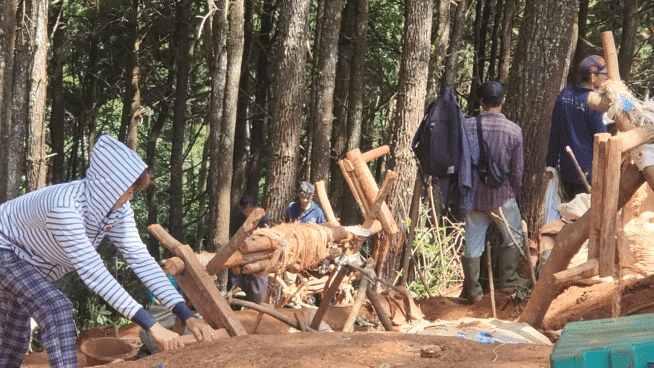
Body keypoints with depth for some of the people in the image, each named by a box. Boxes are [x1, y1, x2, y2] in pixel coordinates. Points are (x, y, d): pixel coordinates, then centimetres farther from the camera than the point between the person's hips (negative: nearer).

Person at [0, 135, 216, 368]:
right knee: (57, 309, -26)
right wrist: (151, 325, -49)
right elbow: (93, 272, -46)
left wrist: (187, 316, -29)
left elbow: (140, 258, -20)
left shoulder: (118, 208, -19)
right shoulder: (65, 207, -42)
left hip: (29, 261, 8)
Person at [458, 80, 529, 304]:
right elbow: (517, 169, -3)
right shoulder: (514, 130, -9)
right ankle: (508, 281, 22)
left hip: (474, 195, 2)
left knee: (473, 243, 9)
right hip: (502, 194, -2)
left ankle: (472, 291, 12)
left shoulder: (468, 126, -7)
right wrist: (515, 192, 13)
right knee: (513, 237, 19)